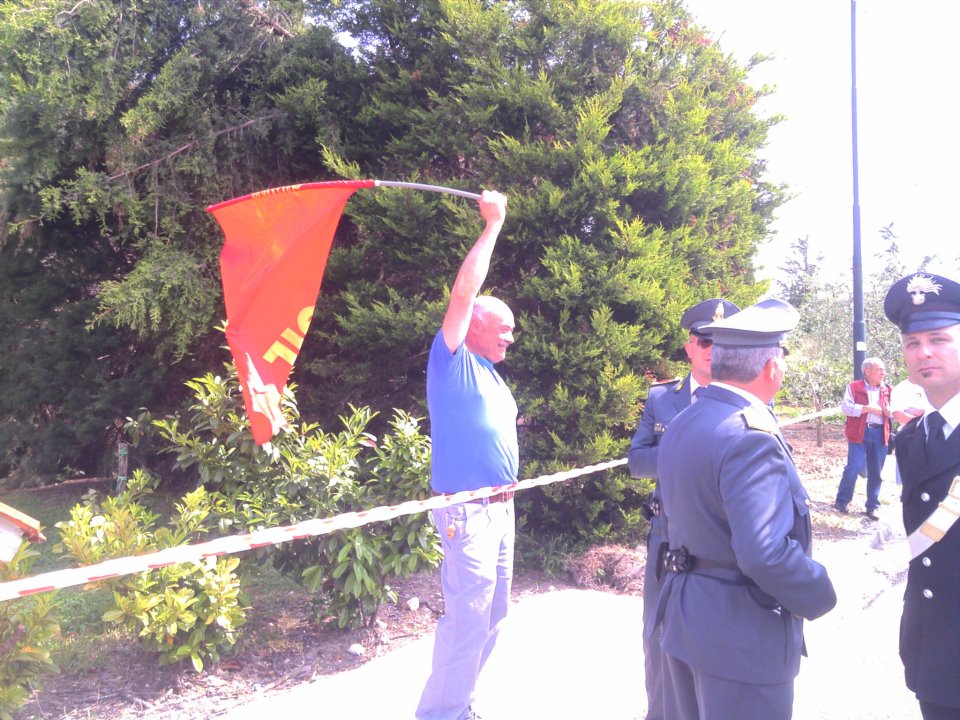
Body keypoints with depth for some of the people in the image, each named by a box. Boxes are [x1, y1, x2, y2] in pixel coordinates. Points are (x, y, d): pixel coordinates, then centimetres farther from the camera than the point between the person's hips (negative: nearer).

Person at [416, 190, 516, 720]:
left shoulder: (490, 376, 18)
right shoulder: (452, 363, -6)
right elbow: (464, 293, -17)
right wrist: (492, 226, -12)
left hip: (500, 508, 9)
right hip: (467, 511, -9)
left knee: (493, 612, 15)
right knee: (467, 616, -9)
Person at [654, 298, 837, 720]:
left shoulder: (681, 424, 5)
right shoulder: (751, 437, -23)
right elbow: (766, 554, -29)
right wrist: (819, 596, -13)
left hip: (681, 618, 9)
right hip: (742, 636, -8)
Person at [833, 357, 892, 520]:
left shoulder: (887, 390, 14)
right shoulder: (854, 387, 1)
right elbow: (846, 407, -10)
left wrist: (890, 412, -1)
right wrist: (868, 408, -15)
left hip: (880, 433, 4)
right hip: (859, 433, -4)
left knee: (876, 472, 7)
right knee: (853, 467, -7)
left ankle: (872, 507, 17)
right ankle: (842, 501, 9)